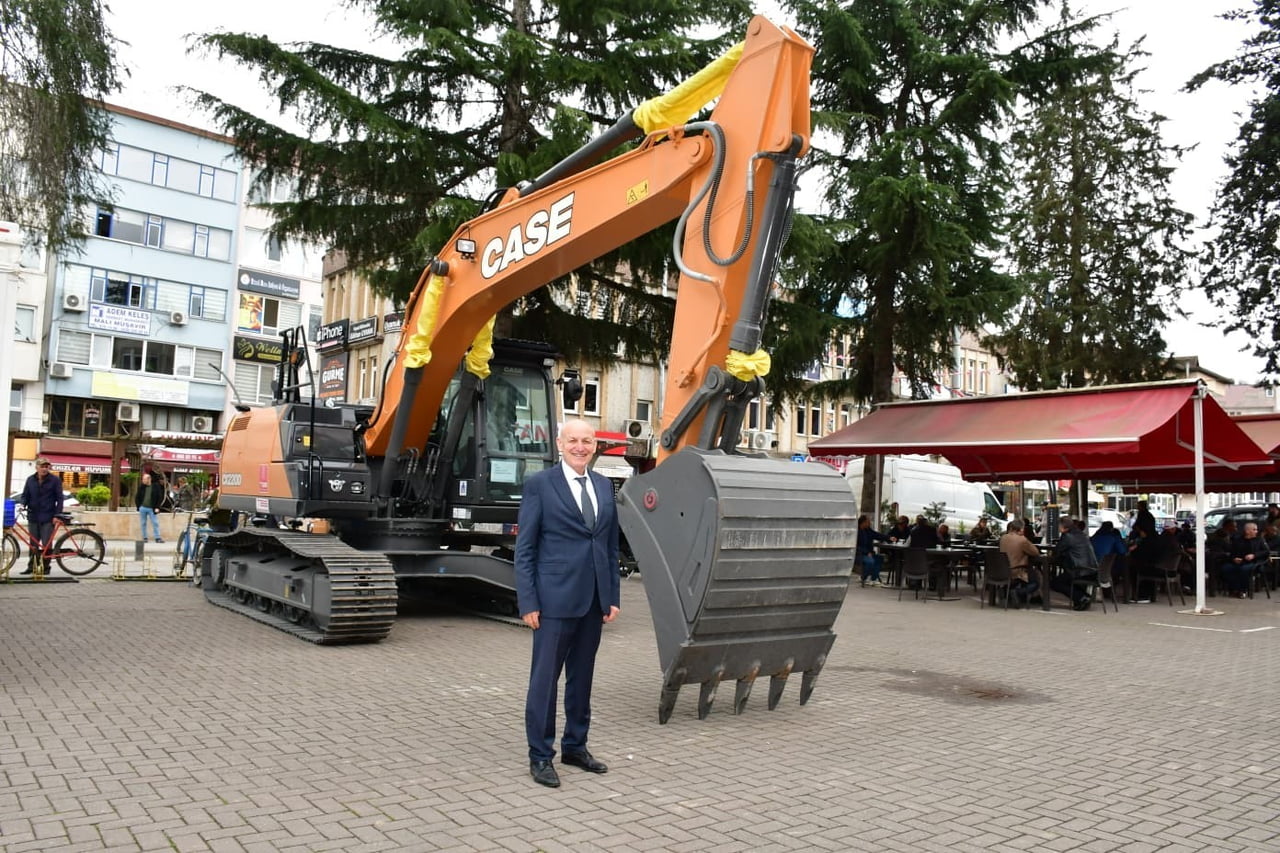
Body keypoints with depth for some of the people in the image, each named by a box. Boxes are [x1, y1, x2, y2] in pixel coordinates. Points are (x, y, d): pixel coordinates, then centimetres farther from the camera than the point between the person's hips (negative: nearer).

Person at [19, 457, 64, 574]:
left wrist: (57, 514, -11)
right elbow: (25, 495, 15)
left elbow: (59, 499, -2)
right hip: (33, 517, 4)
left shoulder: (55, 480, -2)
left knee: (46, 544, -4)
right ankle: (31, 566, 16)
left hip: (47, 518, -4)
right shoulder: (30, 480, 9)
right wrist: (23, 505, -6)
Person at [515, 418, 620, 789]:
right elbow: (524, 548, -5)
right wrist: (528, 602, -11)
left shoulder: (604, 486, 11)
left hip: (594, 600, 6)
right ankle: (540, 756, 14)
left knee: (582, 676, 15)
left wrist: (613, 596, 8)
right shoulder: (539, 484, -5)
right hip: (555, 598, -5)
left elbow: (611, 545, 13)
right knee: (545, 677, 2)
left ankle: (575, 746, 29)